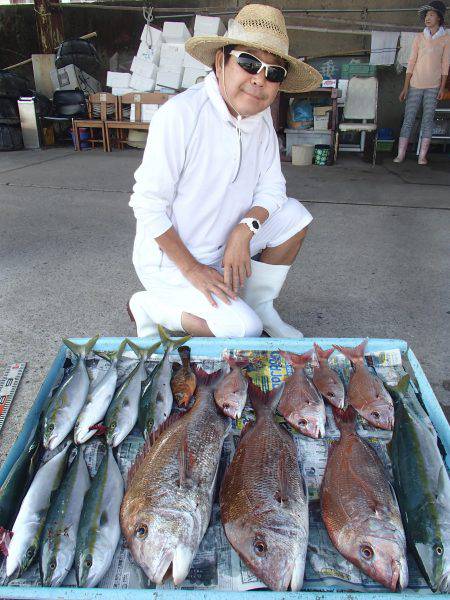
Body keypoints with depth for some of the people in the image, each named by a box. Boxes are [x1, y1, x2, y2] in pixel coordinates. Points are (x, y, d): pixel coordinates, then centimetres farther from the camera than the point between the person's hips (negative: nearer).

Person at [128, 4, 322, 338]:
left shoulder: (261, 116, -2)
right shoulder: (179, 115, -23)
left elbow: (271, 187, 2)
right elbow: (147, 204, -21)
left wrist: (244, 230, -17)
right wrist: (191, 269, -22)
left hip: (223, 245, 7)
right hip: (169, 257, -7)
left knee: (295, 216, -3)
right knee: (244, 329, -20)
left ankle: (260, 305, 11)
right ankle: (149, 307, -1)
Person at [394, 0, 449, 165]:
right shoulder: (419, 37, 5)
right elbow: (411, 62, 3)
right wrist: (405, 87, -2)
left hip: (433, 86, 0)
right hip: (415, 84, 0)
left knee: (428, 120, -1)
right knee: (408, 119, -2)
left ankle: (422, 156, 1)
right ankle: (401, 154, 0)